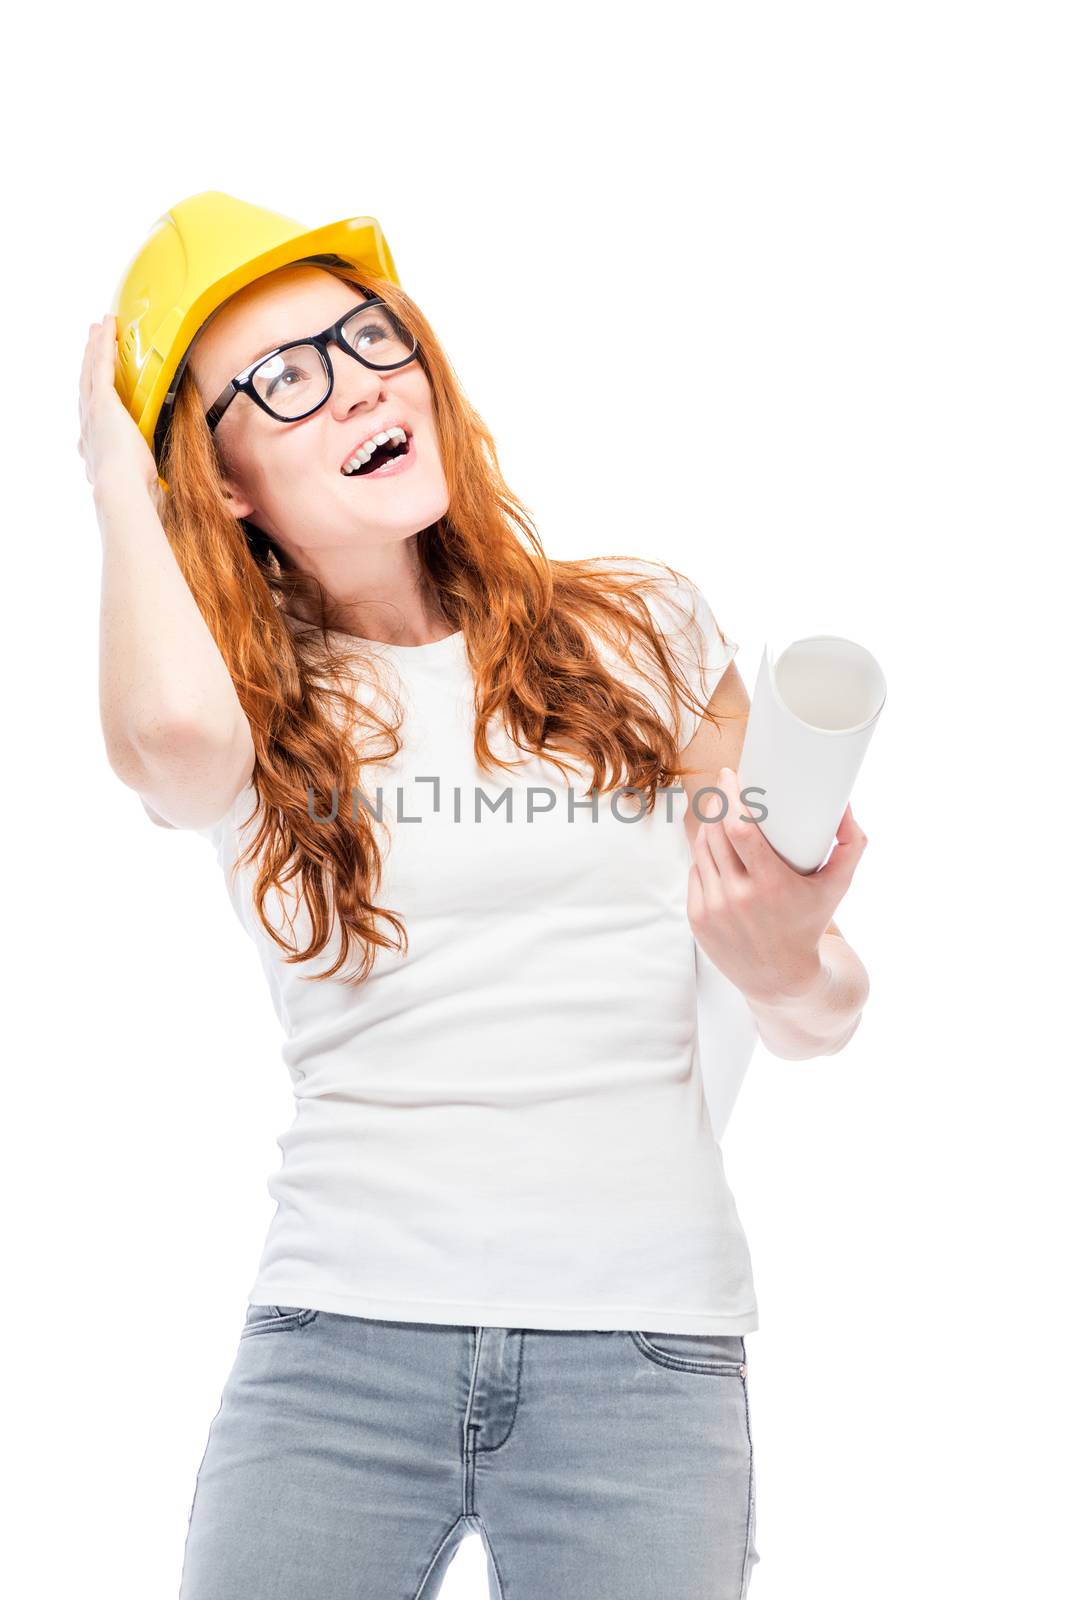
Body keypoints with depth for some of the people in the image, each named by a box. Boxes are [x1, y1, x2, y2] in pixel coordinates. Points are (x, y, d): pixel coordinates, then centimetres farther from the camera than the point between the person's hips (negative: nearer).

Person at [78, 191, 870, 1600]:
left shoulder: (645, 629, 6)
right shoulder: (249, 713, 3)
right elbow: (171, 733, -24)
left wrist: (792, 967, -14)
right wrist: (116, 473, -5)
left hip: (644, 1340, 1)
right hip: (340, 1333, 0)